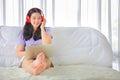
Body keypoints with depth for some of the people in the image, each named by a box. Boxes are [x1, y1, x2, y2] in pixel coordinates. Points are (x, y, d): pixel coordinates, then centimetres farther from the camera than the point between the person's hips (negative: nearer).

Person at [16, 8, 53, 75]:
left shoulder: (46, 30, 14)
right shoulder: (23, 33, 15)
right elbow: (18, 53, 12)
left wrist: (42, 28, 2)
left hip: (43, 57, 0)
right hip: (27, 58, 1)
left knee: (43, 57, -38)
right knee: (28, 61, -37)